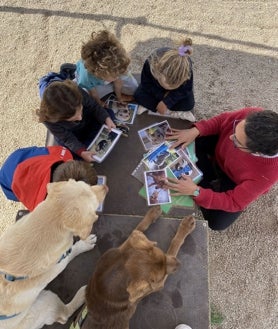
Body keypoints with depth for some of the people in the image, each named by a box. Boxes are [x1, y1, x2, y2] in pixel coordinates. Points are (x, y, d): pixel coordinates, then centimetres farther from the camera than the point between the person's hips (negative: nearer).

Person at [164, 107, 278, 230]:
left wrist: (195, 191, -39)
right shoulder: (252, 115, -36)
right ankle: (210, 177, 7)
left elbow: (234, 203, -29)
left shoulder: (267, 173, -42)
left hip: (237, 182, -3)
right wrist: (195, 131, -29)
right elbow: (223, 120, -14)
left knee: (216, 222, -8)